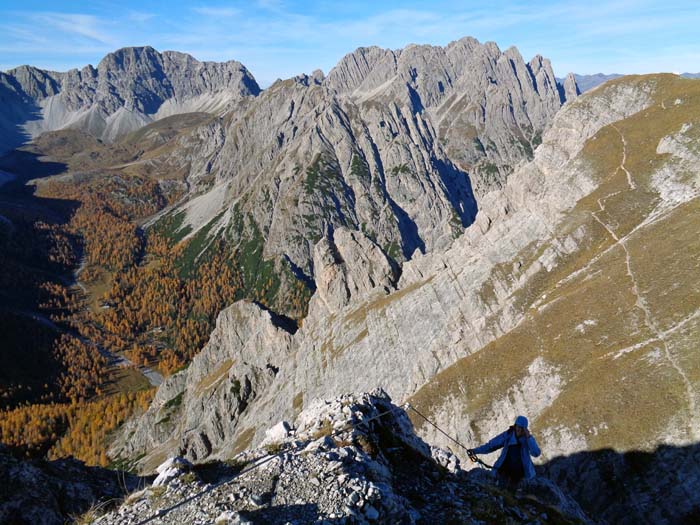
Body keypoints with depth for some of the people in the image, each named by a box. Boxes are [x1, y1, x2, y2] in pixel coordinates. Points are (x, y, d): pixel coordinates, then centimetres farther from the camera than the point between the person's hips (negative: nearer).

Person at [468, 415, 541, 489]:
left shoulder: (529, 438, -6)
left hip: (518, 468, -1)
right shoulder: (507, 435, -6)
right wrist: (475, 451, -8)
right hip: (506, 465, 1)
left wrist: (528, 437, -28)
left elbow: (536, 453, -22)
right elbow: (491, 445, -2)